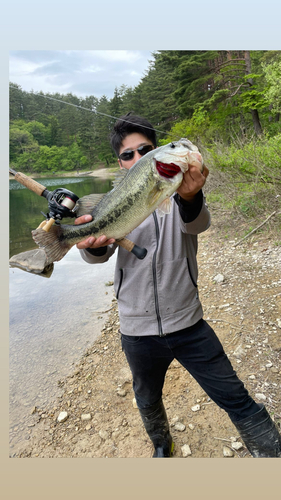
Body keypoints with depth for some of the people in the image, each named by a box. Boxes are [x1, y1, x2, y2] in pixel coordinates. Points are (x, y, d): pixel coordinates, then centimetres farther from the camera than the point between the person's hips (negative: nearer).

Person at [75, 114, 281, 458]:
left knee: (237, 400, 3)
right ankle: (162, 445, 56)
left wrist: (189, 198, -50)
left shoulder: (181, 189, -5)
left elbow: (197, 224, -26)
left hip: (189, 325, -2)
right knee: (148, 401, 25)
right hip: (138, 332, 3)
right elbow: (100, 253, -16)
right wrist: (92, 243, -41)